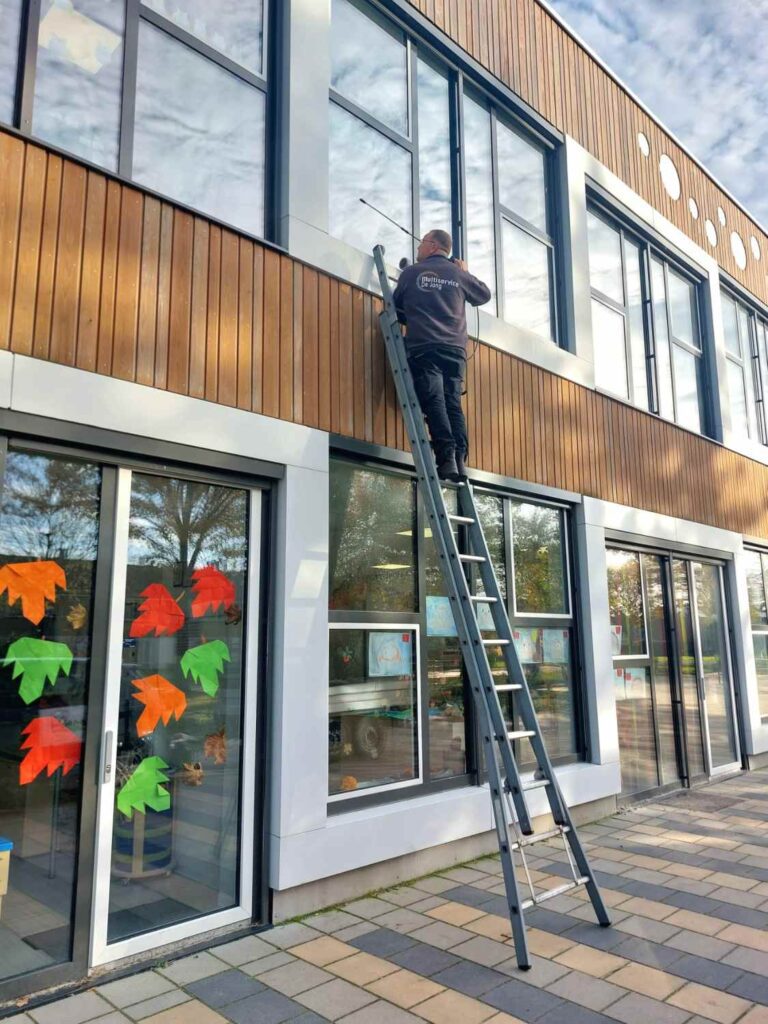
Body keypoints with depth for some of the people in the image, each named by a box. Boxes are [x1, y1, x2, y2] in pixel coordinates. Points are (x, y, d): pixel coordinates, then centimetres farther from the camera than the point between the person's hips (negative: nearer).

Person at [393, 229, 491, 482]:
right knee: (453, 404, 1)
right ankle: (460, 458, -13)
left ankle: (447, 457, -25)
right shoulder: (458, 274, 16)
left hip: (423, 347, -3)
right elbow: (484, 295, 32)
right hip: (455, 349, 3)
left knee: (434, 402, -11)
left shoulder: (411, 272, 10)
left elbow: (397, 309, 18)